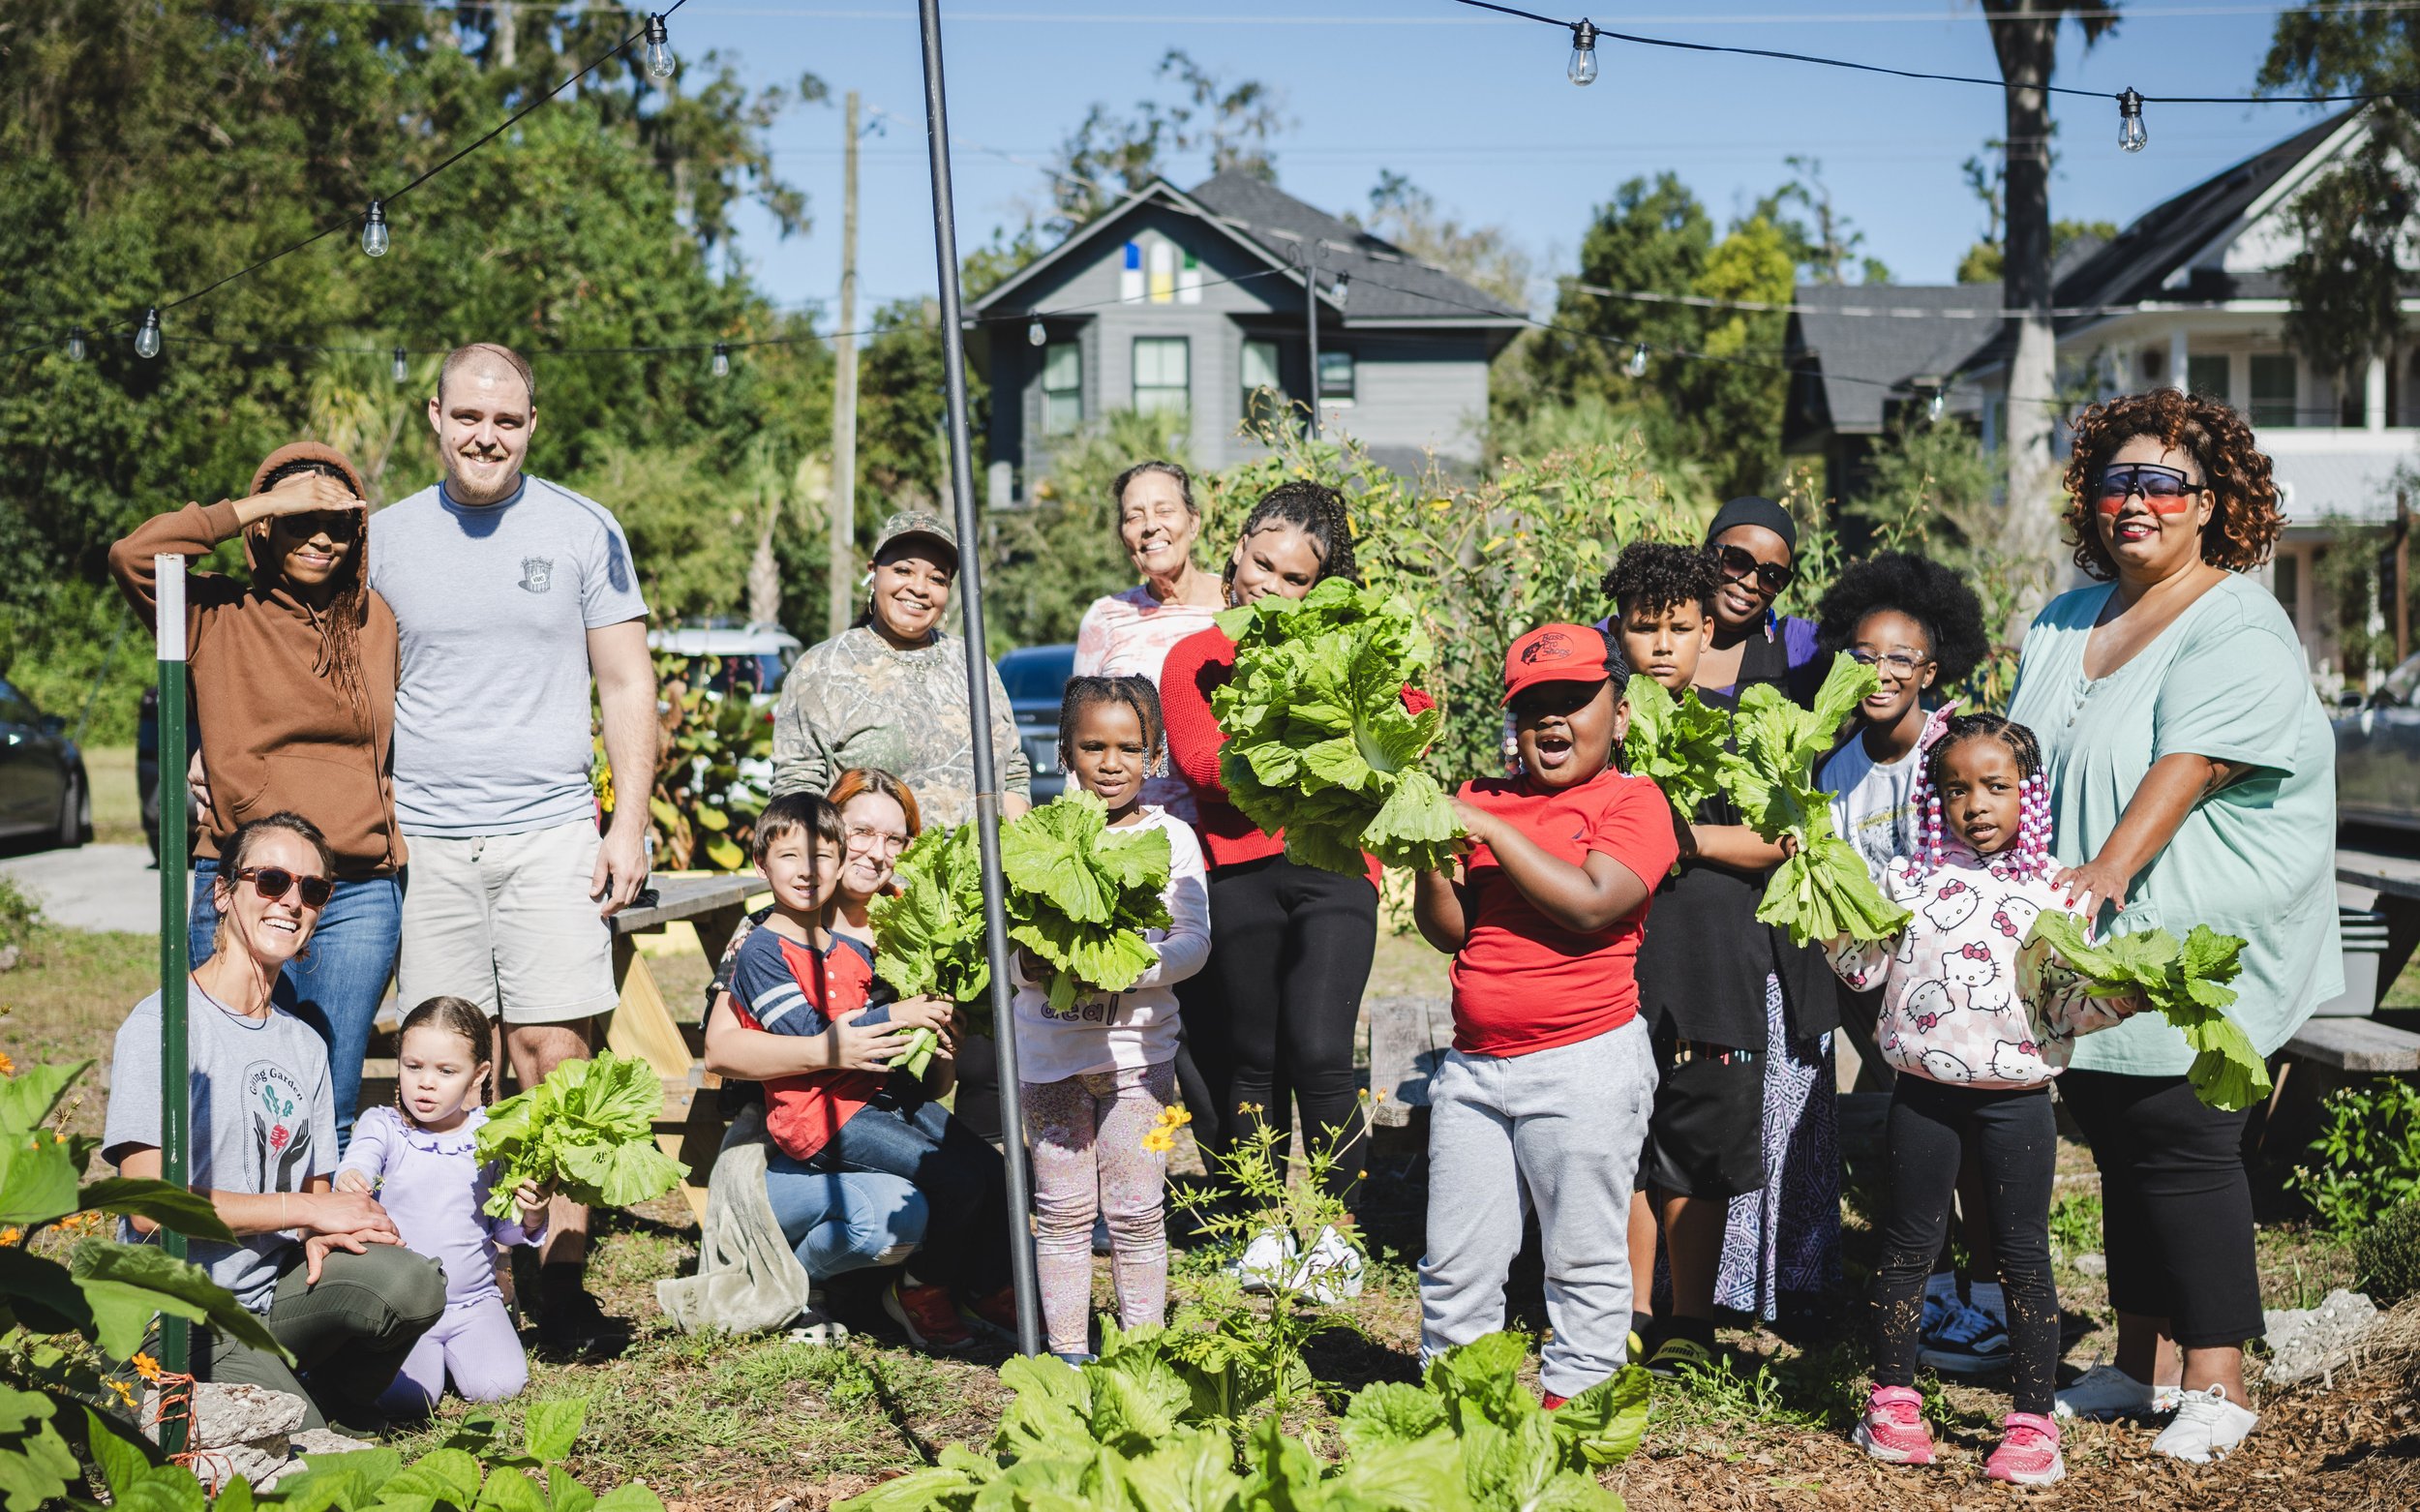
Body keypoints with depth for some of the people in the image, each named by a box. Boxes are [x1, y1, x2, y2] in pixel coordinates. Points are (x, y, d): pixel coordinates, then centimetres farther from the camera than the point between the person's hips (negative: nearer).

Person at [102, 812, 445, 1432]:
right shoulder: (160, 1025, -8)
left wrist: (323, 1233, -10)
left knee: (412, 1282, -24)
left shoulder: (305, 1046, 14)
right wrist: (307, 1209, -14)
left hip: (274, 1290, 6)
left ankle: (331, 1396, 5)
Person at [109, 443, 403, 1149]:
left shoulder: (378, 621, 12)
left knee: (332, 1111, 4)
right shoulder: (218, 614, 1)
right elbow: (133, 556, -17)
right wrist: (260, 504, -13)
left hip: (360, 894, 3)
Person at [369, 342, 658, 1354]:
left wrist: (630, 822, -1)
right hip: (422, 840, 2)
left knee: (554, 1053, -5)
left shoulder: (583, 532, 4)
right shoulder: (384, 539, 8)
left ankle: (562, 1279, 1)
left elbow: (627, 685, 7)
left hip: (551, 832, -1)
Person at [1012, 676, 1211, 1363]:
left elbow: (1193, 940, -7)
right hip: (1049, 1044, 1)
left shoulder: (1171, 838, 0)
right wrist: (1031, 964, -20)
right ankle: (1067, 1351, 17)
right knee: (1062, 1208, 6)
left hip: (1135, 1044, -1)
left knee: (1134, 1208, 3)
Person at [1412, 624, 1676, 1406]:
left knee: (1584, 1259, 5)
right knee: (1455, 1257, 12)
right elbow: (1448, 930, 5)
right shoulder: (1482, 800, 11)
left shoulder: (1633, 801, -3)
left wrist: (1492, 832, -14)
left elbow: (1590, 905, -19)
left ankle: (1573, 1399, 15)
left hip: (1584, 1063, -5)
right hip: (1473, 1062, 5)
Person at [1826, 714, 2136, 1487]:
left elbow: (2066, 1004, 1)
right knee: (1910, 1242, 10)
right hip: (1925, 1093, 1)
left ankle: (2032, 1423, 12)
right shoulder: (1911, 877, 4)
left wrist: (2119, 997, -17)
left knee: (2023, 1252, 4)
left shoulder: (2053, 891, 0)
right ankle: (1893, 1400, 23)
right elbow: (1863, 967, 3)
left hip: (2016, 1097, -1)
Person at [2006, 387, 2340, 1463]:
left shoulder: (2239, 630, -8)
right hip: (2086, 944, 7)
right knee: (2119, 1146, 11)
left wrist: (2110, 866, -34)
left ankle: (2215, 1384, 4)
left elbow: (2189, 763, -22)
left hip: (2193, 948, -7)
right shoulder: (2062, 626, 15)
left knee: (2182, 1144, -6)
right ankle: (2141, 1364, 22)